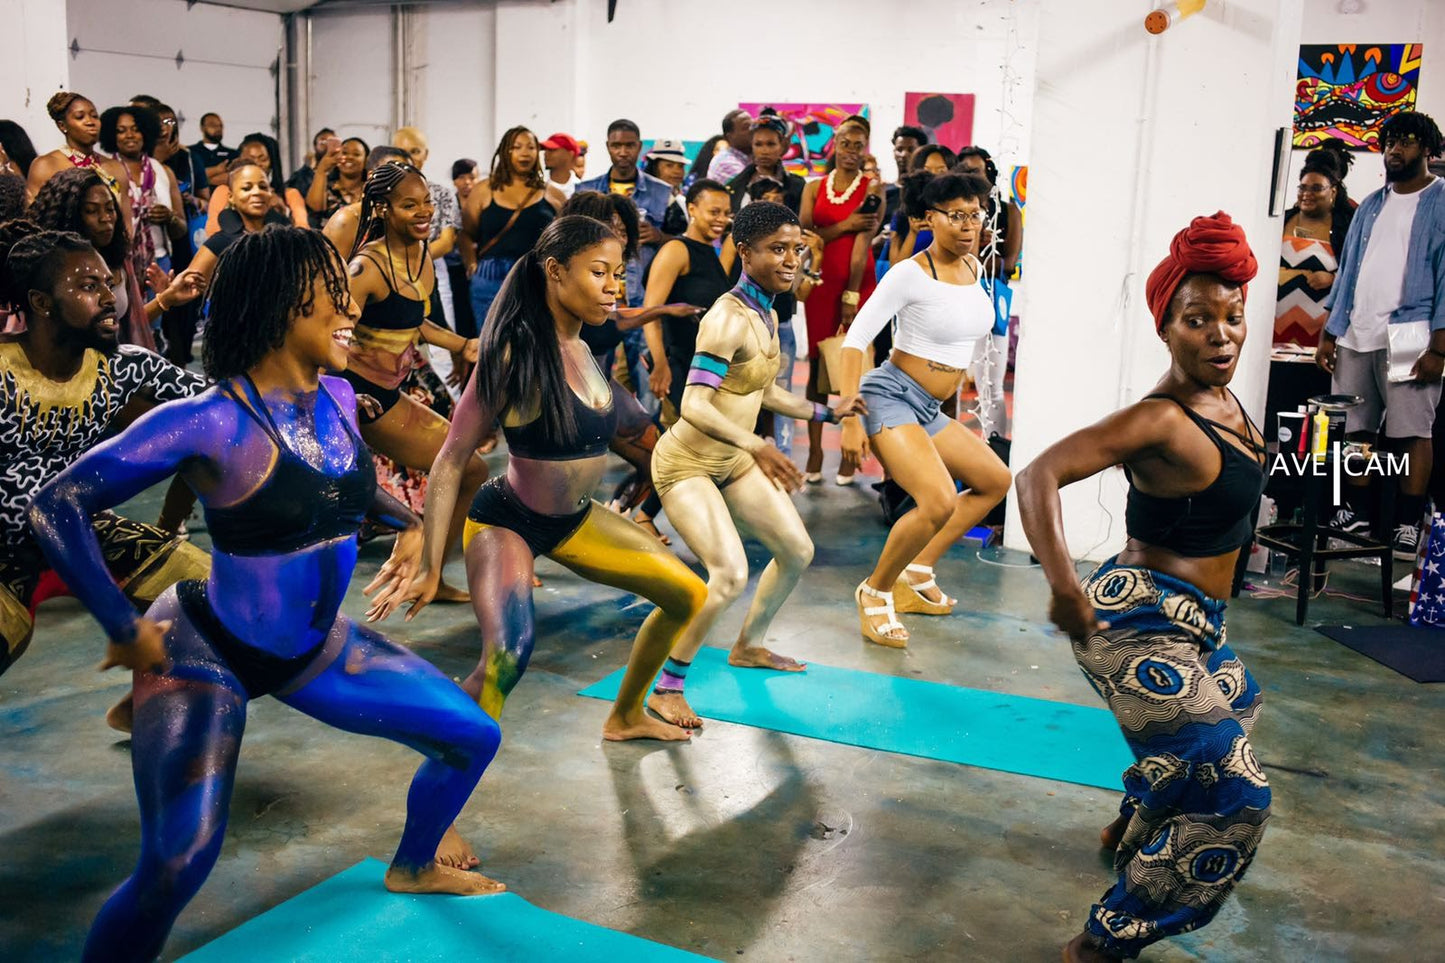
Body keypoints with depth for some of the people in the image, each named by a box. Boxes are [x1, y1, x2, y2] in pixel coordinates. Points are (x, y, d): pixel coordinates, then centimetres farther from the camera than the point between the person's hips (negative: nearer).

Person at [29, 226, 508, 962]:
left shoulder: (337, 398, -4)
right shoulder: (209, 422, -24)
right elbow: (56, 506, -20)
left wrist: (408, 523, 3)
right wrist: (126, 632, -19)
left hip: (317, 649, 7)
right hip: (204, 651, -7)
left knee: (471, 736, 9)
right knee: (179, 861, -24)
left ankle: (413, 869, 37)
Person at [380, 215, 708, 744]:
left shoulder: (581, 348, -1)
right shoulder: (515, 352, -22)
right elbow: (452, 461, -19)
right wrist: (430, 567, -20)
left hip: (574, 520, 8)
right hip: (506, 521, -8)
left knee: (689, 596, 13)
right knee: (506, 657, -34)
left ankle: (625, 716, 33)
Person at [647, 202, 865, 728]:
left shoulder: (767, 314, 5)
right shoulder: (728, 319, -24)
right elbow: (694, 407, -33)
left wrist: (822, 412, 24)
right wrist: (757, 446, -43)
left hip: (734, 461, 9)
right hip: (688, 463, -9)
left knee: (797, 551, 15)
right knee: (730, 574, -23)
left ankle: (748, 646, 38)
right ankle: (666, 689, -5)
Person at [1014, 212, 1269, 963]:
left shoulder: (1221, 396, 1)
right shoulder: (1160, 421, -25)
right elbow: (1040, 474, -36)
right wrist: (1063, 586, -43)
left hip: (1188, 623, 10)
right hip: (1140, 623, -10)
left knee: (1235, 705, 37)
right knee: (1235, 796, -15)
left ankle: (1132, 831, 57)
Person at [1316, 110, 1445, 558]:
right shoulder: (1371, 205, 18)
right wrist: (1329, 333, 10)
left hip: (1408, 339, -5)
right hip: (1355, 337, 5)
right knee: (1354, 429, 6)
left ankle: (1408, 526, 0)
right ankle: (1354, 513, 16)